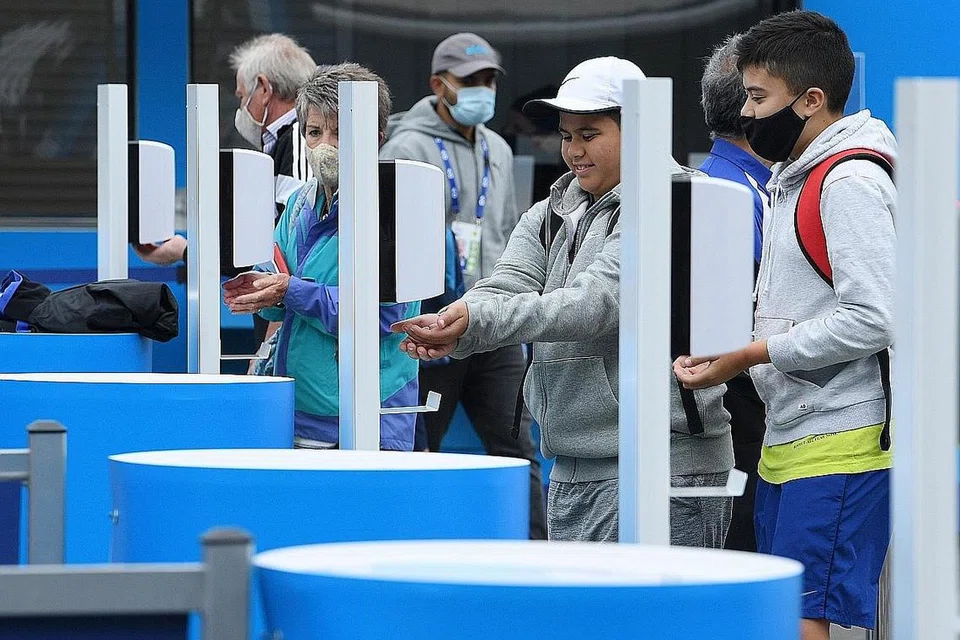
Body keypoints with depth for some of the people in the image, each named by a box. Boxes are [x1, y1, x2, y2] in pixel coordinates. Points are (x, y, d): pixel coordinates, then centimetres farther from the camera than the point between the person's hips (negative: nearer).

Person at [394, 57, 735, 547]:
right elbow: (506, 287, 1)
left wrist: (476, 319, -29)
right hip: (572, 469, 8)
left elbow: (596, 303, -21)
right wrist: (451, 331, -23)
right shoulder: (552, 216, 15)